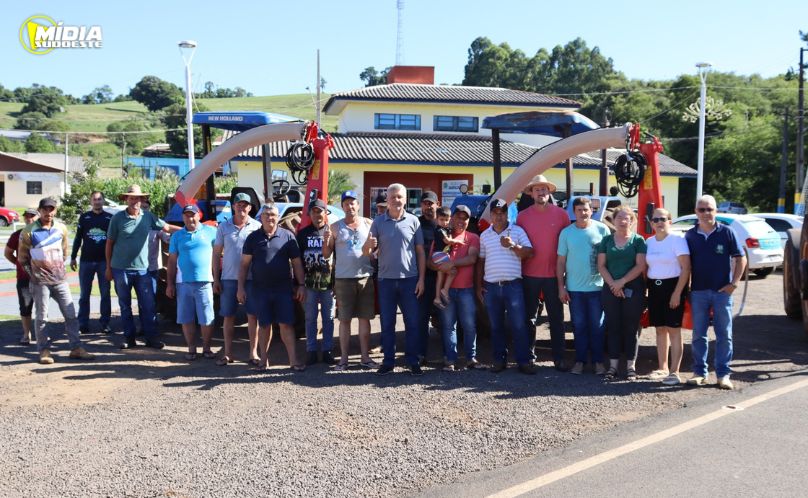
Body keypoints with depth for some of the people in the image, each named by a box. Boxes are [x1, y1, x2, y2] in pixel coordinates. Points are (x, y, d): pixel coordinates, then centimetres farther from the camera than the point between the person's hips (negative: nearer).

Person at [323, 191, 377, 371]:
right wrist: (326, 241, -13)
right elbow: (326, 254, 6)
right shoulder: (335, 227, 5)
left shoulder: (368, 224, 7)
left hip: (365, 277, 1)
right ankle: (343, 359, 9)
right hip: (343, 279, -1)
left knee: (365, 319, 6)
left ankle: (365, 357, 13)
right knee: (344, 320, 3)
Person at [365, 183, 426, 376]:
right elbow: (366, 252, 4)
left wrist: (421, 279, -3)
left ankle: (413, 361, 12)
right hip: (386, 280, 1)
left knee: (412, 322, 3)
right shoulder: (378, 222, 4)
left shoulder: (413, 221, 2)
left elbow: (420, 252, 4)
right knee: (387, 323, 6)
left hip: (410, 279, -1)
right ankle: (388, 361, 14)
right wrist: (368, 245, -20)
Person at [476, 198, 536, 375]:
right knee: (496, 326, 9)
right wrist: (479, 285, 10)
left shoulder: (517, 231, 3)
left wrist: (513, 246, -18)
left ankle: (524, 360, 1)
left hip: (513, 285, -3)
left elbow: (529, 253, -3)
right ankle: (499, 360, 17)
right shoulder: (484, 235, 12)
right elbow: (480, 261, 14)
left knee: (519, 325, -5)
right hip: (491, 287, 3)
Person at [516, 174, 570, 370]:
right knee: (530, 317, 9)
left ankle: (559, 358, 11)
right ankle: (528, 356, 18)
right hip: (529, 275, 1)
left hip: (553, 275, -1)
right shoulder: (522, 216, 3)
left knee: (556, 317, 5)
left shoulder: (561, 214, 1)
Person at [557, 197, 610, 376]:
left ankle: (598, 361, 14)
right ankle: (580, 360, 15)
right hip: (574, 288, 1)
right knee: (579, 326, 7)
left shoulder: (602, 230, -1)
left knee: (597, 326, 5)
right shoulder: (566, 233, 4)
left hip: (597, 287, -1)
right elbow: (561, 261, 6)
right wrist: (561, 287, 2)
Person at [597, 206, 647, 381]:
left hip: (633, 289, -2)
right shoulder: (607, 240, 9)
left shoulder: (638, 240, 2)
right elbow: (601, 265, 4)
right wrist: (613, 284, -9)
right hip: (611, 289, 2)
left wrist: (622, 281, -13)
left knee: (631, 327, 1)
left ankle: (631, 365, 7)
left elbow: (640, 266, -6)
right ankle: (613, 364, 9)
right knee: (613, 326, 4)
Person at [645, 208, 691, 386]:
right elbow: (645, 267, 15)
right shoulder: (649, 242, 10)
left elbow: (686, 268, -12)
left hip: (673, 286, -6)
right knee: (660, 329, 11)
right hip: (654, 287, 6)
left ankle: (674, 372, -2)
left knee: (674, 330, -4)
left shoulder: (677, 239, -8)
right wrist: (645, 289, 4)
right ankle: (663, 368, 20)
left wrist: (677, 293, -17)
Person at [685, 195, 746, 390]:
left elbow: (740, 258, 1)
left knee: (724, 334, 3)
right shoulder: (690, 236, 4)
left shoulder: (726, 232, -1)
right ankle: (700, 372, 15)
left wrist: (734, 283, -7)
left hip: (722, 291, -2)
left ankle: (723, 374, 10)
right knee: (699, 334, 7)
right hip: (698, 292, 2)